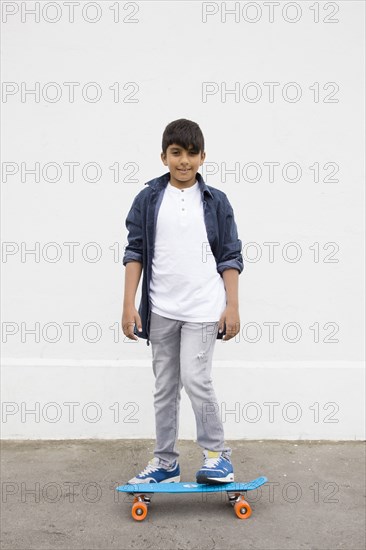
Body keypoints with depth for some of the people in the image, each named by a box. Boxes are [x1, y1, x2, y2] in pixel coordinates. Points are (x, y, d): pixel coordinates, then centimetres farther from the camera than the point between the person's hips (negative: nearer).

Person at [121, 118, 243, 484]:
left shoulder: (216, 201, 2)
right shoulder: (148, 200, 4)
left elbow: (230, 256, 3)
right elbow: (135, 252, 4)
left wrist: (233, 306, -3)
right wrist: (129, 304, -2)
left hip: (203, 307, -2)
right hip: (161, 309, 2)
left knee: (195, 378, -13)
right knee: (164, 386, 10)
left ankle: (217, 453, 8)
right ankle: (165, 462, 23)